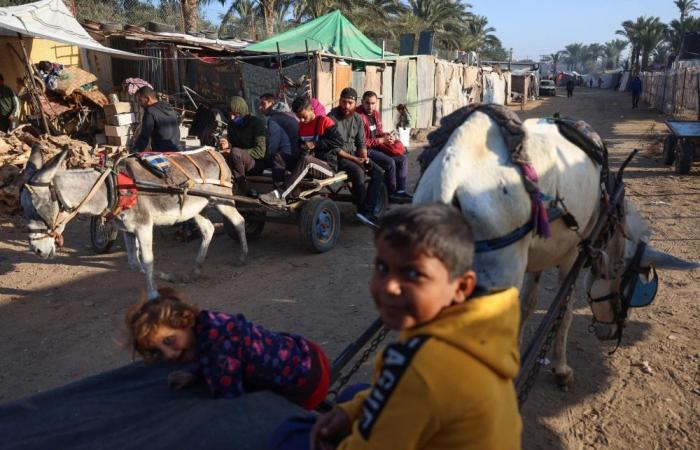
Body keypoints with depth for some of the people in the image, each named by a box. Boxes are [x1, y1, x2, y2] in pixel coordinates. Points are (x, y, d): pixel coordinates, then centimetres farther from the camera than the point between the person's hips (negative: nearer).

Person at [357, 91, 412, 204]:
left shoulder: (375, 113, 11)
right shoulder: (359, 116, -17)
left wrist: (387, 136, -1)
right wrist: (381, 140, -19)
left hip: (377, 146, 9)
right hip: (366, 149, -9)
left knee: (403, 159, -3)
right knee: (390, 162, -25)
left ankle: (400, 191, 0)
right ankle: (391, 194, -8)